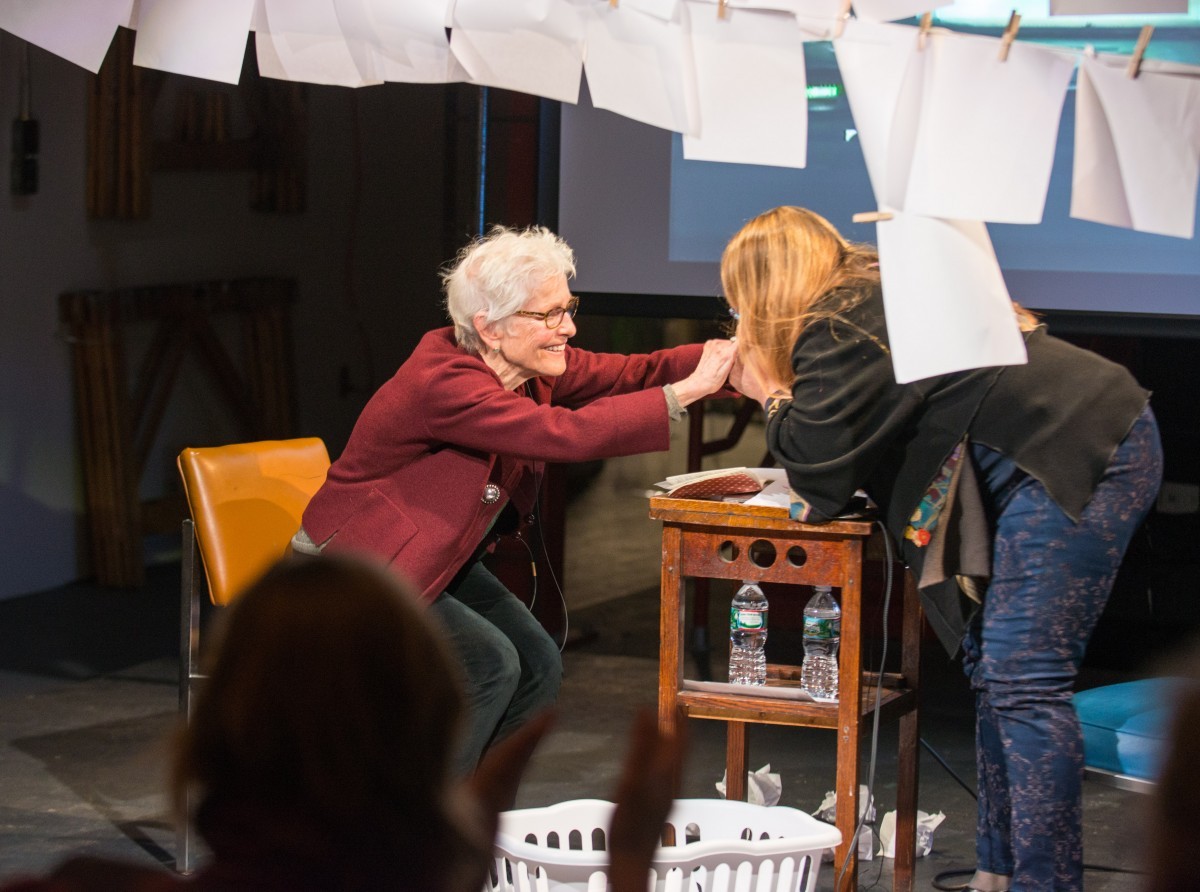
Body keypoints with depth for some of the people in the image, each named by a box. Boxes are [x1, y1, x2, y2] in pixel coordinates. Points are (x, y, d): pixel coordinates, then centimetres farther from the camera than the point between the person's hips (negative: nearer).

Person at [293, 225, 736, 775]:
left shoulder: (529, 365, -6)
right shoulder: (443, 382, -32)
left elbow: (629, 373, -11)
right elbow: (569, 433, -41)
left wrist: (724, 357, -28)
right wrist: (687, 391, -40)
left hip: (439, 563, 9)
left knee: (537, 665, -3)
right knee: (489, 664, -21)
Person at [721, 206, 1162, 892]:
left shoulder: (835, 329, -9)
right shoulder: (877, 291, 20)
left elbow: (820, 483, -5)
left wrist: (773, 397, 8)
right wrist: (778, 395, 17)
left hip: (1076, 460, -11)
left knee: (1023, 683, -12)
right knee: (997, 667, 12)